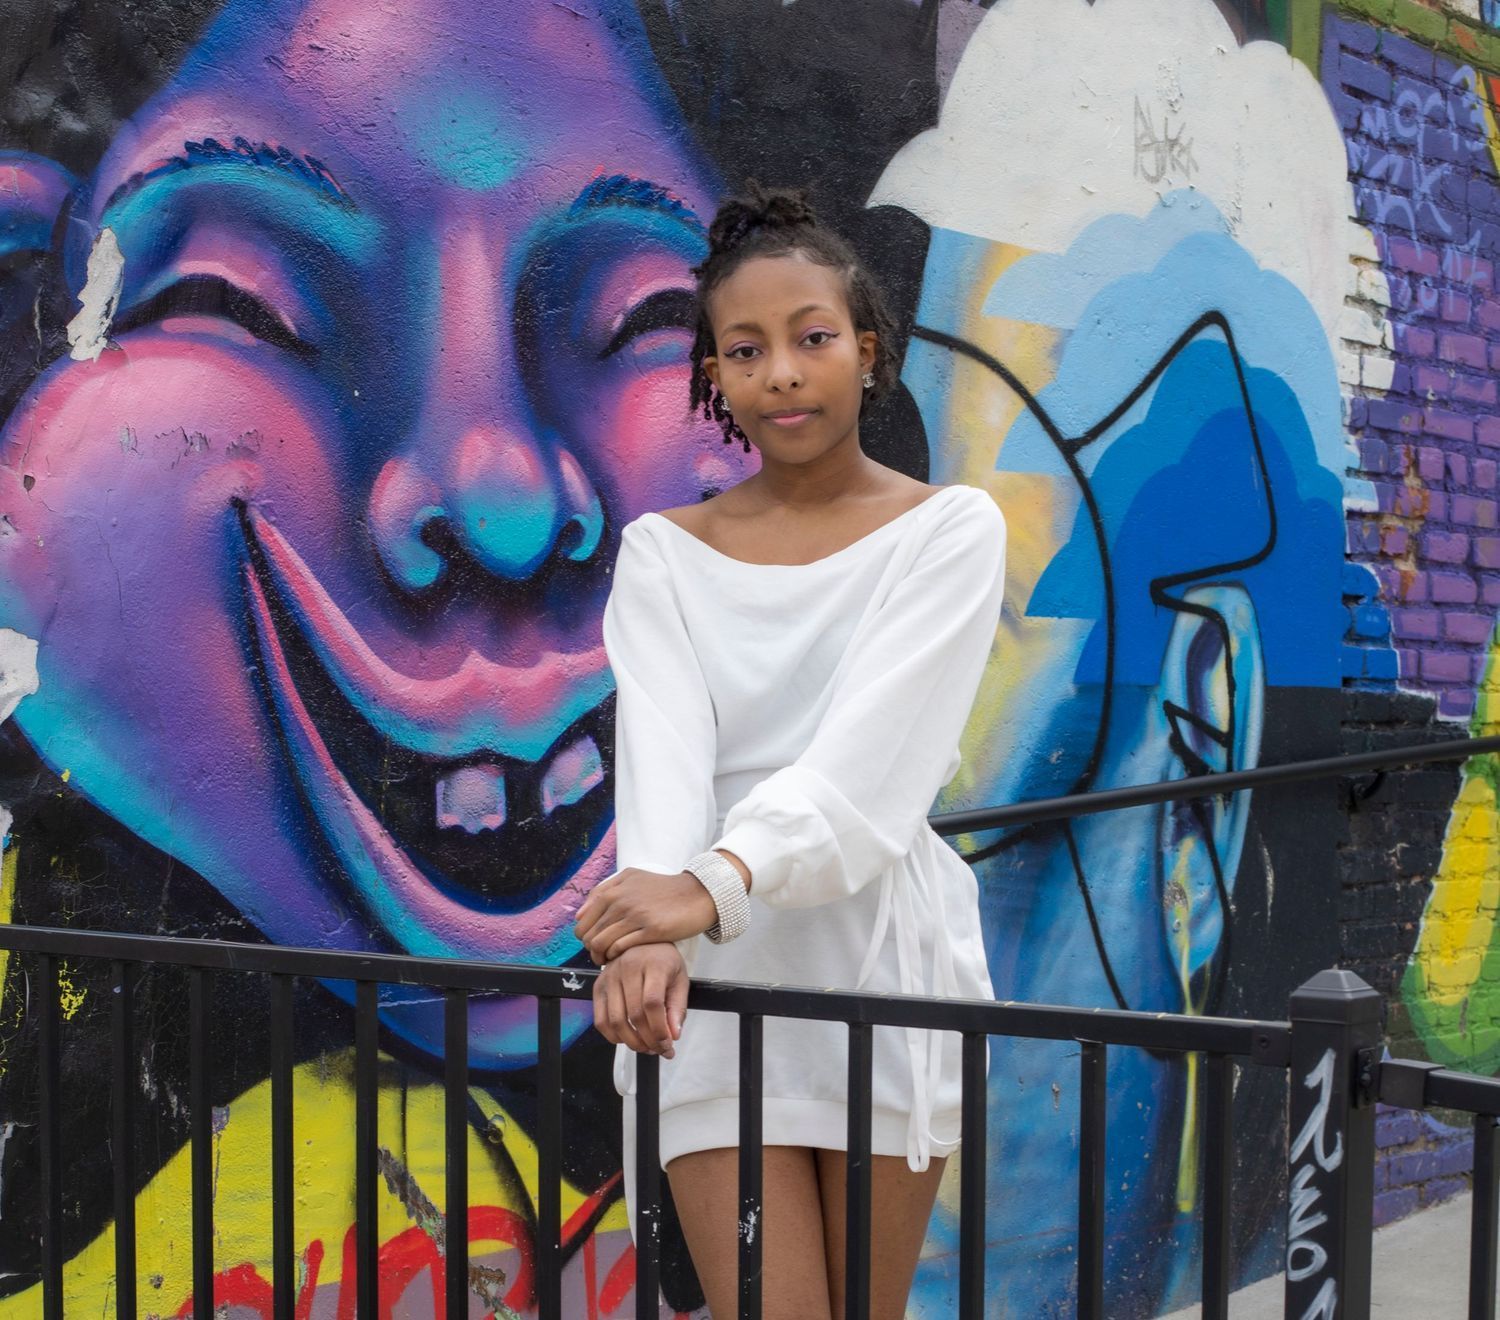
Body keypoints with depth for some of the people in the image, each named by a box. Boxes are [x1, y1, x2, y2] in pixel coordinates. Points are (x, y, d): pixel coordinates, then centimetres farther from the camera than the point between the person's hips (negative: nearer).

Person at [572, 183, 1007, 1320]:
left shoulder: (951, 529, 0)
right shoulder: (662, 553, 7)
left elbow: (872, 744, -16)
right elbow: (663, 755, -9)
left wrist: (719, 884, -31)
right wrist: (649, 935, -28)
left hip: (883, 952, 0)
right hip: (718, 972, 1)